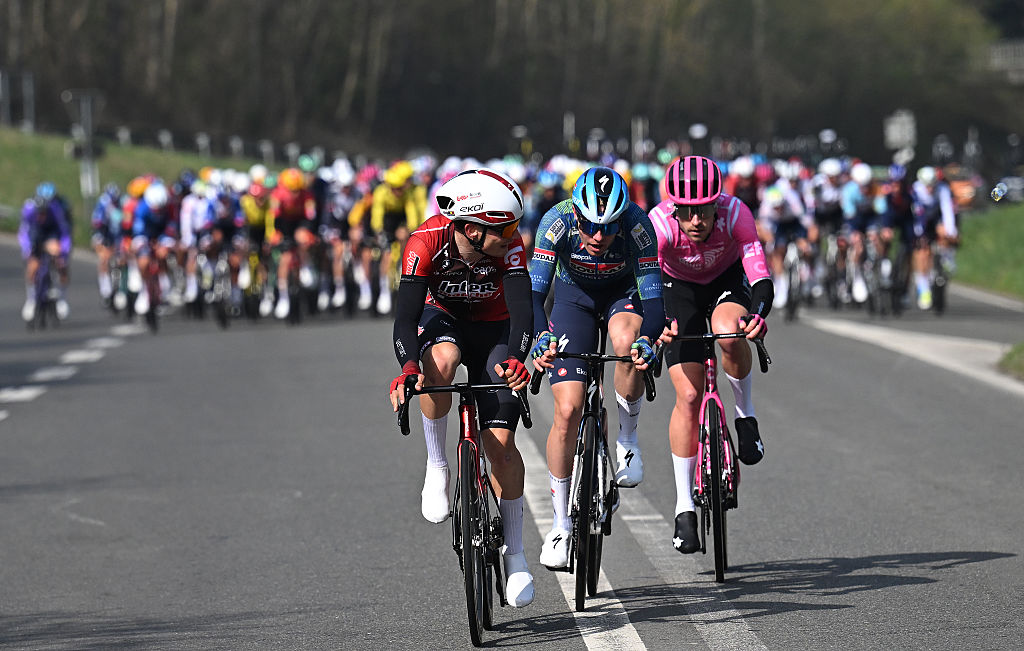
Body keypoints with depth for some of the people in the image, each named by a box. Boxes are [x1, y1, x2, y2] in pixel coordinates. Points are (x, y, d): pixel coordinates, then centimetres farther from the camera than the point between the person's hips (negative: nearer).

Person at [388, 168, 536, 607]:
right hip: (442, 317, 0)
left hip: (492, 328, 0)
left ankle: (514, 552, 3)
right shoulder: (427, 242, -31)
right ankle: (437, 466, -16)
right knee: (440, 363, -38)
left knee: (501, 443, -12)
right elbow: (406, 314, -36)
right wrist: (408, 367, -54)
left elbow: (521, 307, -35)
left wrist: (516, 357, -55)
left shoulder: (508, 244, -27)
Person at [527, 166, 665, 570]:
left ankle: (628, 438, -11)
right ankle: (561, 524, 3)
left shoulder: (638, 225, -32)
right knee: (568, 409, -11)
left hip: (624, 291, 0)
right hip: (574, 294, 1)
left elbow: (653, 296, -32)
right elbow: (534, 291, -33)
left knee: (627, 342, -37)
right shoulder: (557, 222, -31)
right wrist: (540, 337, -52)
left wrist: (647, 341, -51)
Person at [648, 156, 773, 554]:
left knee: (728, 331, -36)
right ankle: (684, 506, -2)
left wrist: (758, 313, -61)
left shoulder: (734, 212, -33)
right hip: (679, 287, 0)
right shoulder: (660, 223, -33)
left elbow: (760, 276, -40)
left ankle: (745, 413, -7)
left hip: (727, 279, 0)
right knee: (688, 395, -11)